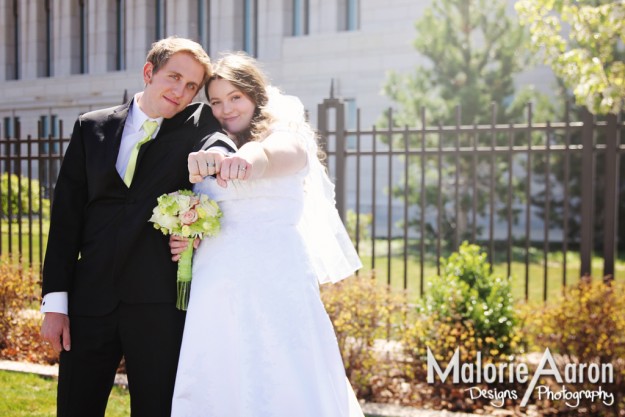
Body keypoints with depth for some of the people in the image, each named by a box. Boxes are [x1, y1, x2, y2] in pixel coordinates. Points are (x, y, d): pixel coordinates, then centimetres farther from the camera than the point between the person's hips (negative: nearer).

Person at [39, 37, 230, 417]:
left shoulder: (197, 129, 4)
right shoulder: (92, 128, 8)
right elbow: (66, 216, 7)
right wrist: (55, 301, 2)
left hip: (158, 304, -2)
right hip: (90, 301, 2)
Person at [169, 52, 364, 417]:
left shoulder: (287, 135, 3)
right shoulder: (210, 150, 18)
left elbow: (275, 154, -22)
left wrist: (247, 160, -45)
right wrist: (185, 240, -2)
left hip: (274, 287, -4)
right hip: (216, 293, 5)